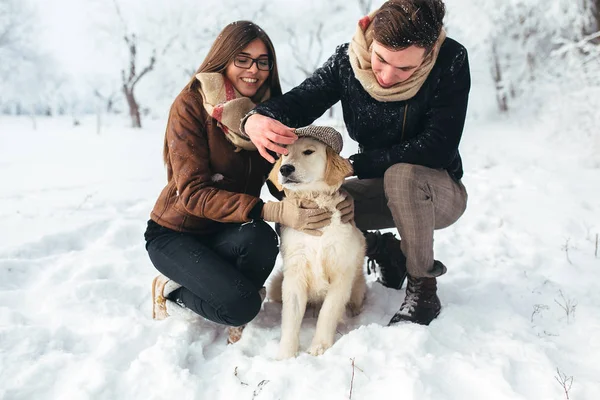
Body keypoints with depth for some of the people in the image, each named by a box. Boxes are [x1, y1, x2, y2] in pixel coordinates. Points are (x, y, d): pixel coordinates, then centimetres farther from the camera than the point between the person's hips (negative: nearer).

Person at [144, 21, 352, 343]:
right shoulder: (191, 105, -17)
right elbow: (193, 192, -24)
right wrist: (271, 212, -36)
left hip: (228, 232, 4)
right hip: (175, 233, -4)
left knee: (261, 240, -31)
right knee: (241, 304, -25)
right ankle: (171, 294, 4)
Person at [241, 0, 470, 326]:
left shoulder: (452, 61, -24)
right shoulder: (348, 59, -13)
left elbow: (436, 150, -30)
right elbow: (301, 99, -16)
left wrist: (354, 165, -27)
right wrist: (257, 119, -40)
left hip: (438, 192, -4)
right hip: (385, 190, 4)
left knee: (402, 176, -38)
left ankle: (423, 288, -15)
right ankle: (387, 251, 8)